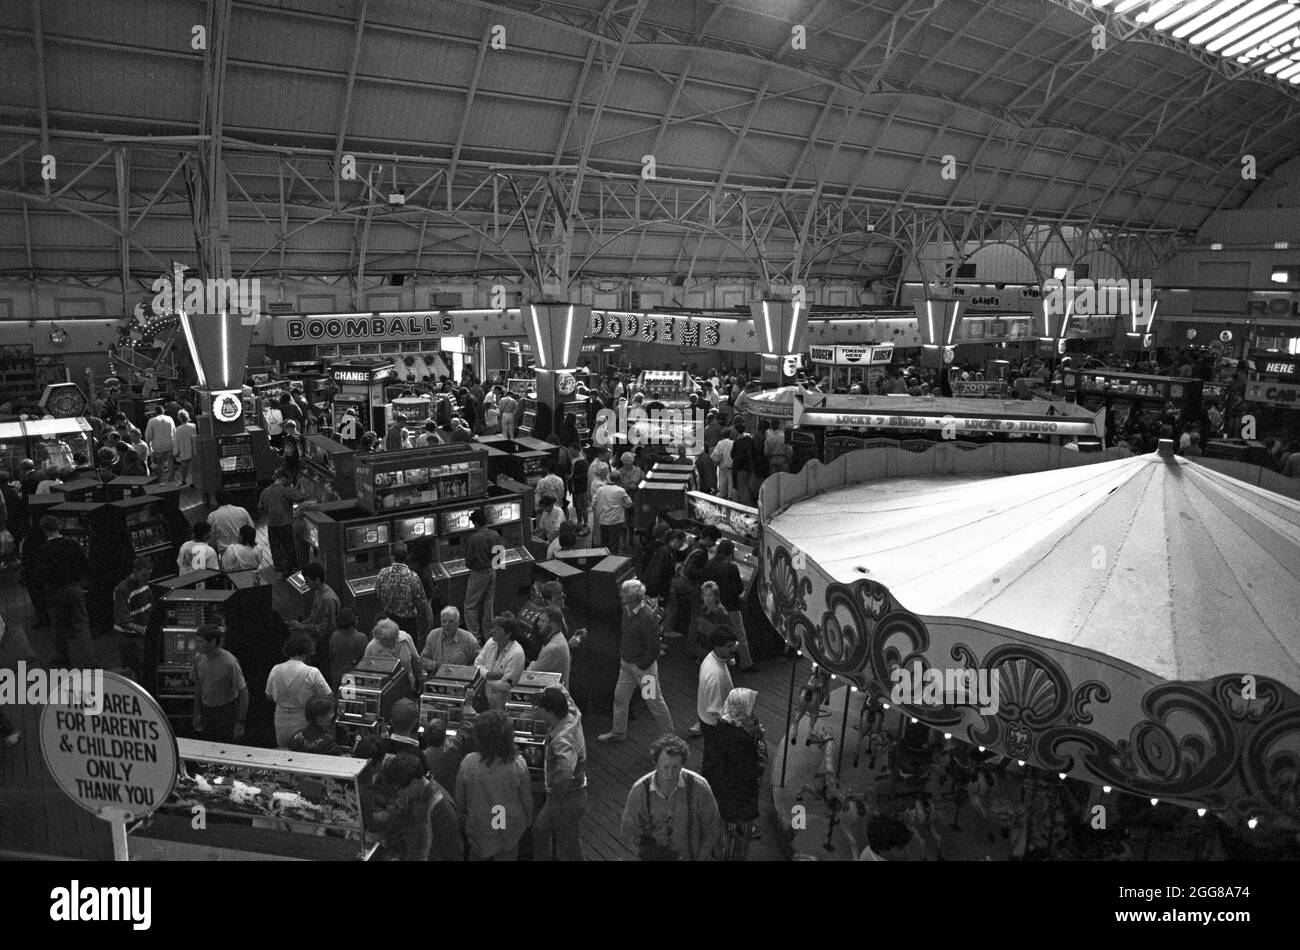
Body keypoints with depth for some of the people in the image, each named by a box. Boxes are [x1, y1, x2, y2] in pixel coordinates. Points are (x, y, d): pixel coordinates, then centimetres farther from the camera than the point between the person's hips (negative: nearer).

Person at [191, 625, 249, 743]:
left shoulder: (229, 663, -24)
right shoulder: (199, 658, -5)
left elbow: (243, 692, -17)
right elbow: (198, 686, 11)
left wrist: (240, 724, -17)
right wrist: (197, 714, 13)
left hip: (227, 712, -5)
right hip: (207, 710, 6)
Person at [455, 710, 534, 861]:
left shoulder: (468, 763, -22)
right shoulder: (518, 764, -23)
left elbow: (459, 798, -7)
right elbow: (526, 798, -9)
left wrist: (462, 820, 13)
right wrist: (528, 820, 11)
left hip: (478, 829, 1)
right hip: (510, 830, 0)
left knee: (477, 855, 26)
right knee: (507, 856, 21)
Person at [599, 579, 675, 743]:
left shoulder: (647, 617, -27)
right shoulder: (627, 609, -1)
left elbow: (653, 647, -23)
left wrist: (641, 665, -16)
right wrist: (622, 657, 12)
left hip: (643, 666, -8)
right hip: (627, 662, 8)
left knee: (654, 701, 5)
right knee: (620, 697, 16)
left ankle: (668, 734, 22)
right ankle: (618, 732, 33)